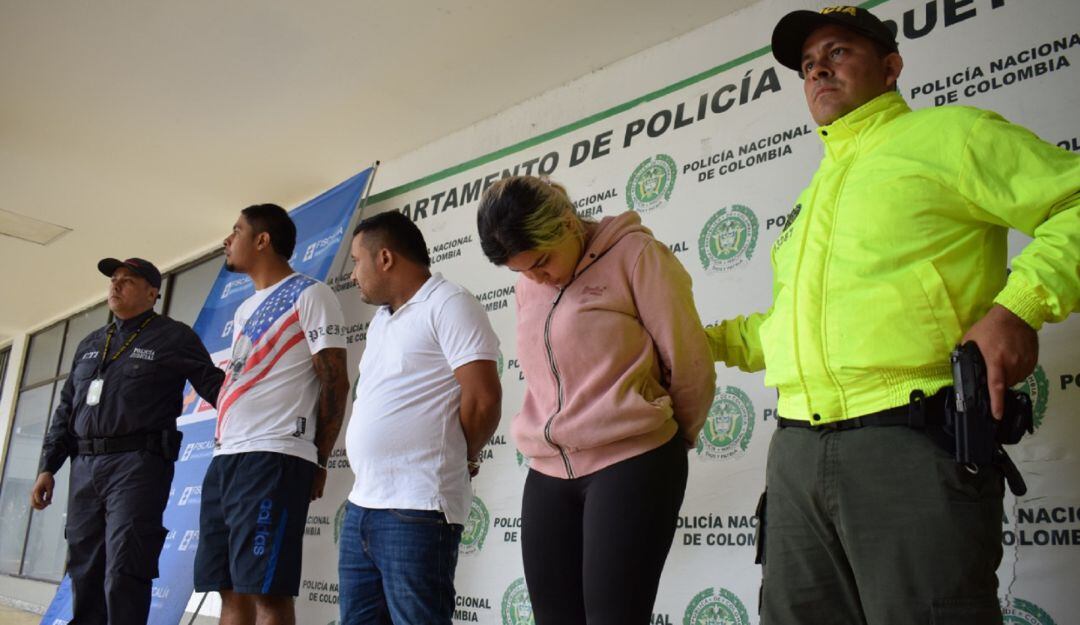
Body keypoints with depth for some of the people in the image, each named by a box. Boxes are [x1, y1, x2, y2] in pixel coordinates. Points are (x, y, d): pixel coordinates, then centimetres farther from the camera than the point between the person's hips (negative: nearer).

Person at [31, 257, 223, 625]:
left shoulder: (174, 337, 2)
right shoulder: (89, 345, 20)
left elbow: (215, 387, -2)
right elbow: (66, 411, 21)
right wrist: (47, 467, 14)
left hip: (138, 465, -6)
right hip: (85, 467, 6)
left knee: (123, 573, -11)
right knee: (84, 573, 10)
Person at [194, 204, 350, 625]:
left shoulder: (309, 294, -2)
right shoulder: (245, 309, 25)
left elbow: (335, 382, -7)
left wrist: (318, 462, -6)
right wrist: (223, 448, 15)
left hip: (273, 459, -9)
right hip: (225, 458, 9)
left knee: (267, 590, -9)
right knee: (231, 590, 9)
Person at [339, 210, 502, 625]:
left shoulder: (448, 304, -8)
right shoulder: (380, 320, 20)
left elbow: (483, 398, -16)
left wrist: (454, 459, -1)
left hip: (416, 509, -9)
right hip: (362, 504, 9)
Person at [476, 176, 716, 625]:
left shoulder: (634, 254, -8)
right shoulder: (527, 287, 12)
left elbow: (690, 366, -6)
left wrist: (675, 440, 7)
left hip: (630, 466, -6)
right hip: (548, 474, 6)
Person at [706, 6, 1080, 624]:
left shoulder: (947, 133, 6)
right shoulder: (815, 192, 28)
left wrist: (1018, 305, -18)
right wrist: (706, 340, 23)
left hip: (910, 440, -7)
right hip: (798, 451, 7)